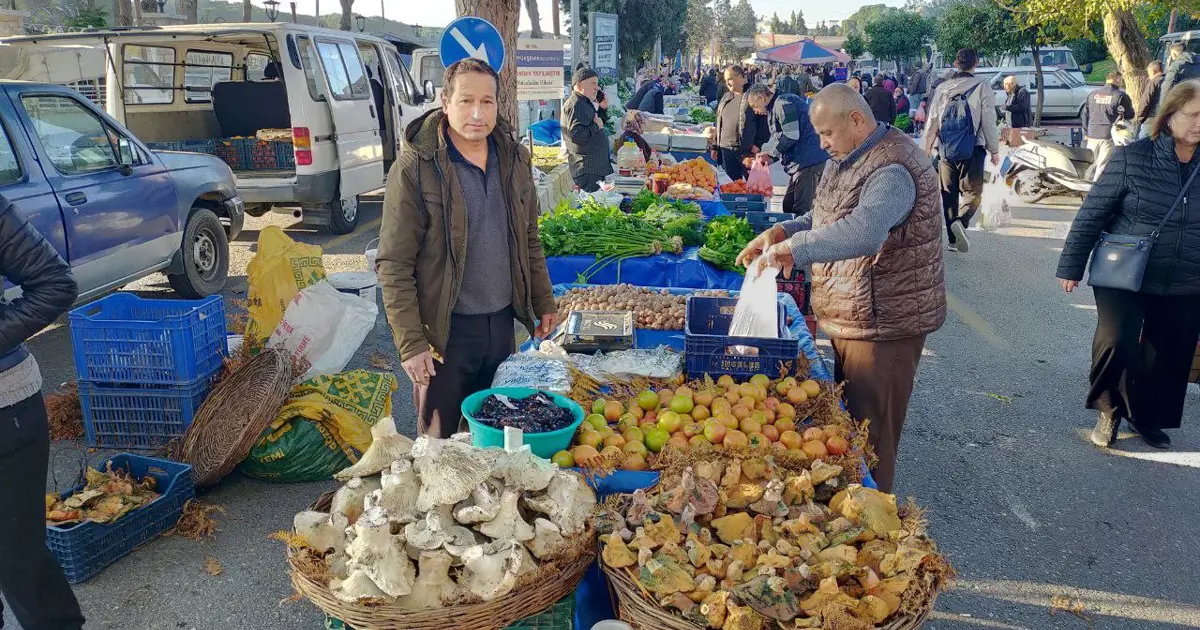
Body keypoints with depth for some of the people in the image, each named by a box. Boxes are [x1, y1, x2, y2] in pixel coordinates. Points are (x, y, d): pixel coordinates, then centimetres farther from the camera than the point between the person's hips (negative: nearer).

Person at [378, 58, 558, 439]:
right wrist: (411, 343, -17)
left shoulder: (514, 158, 4)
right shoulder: (415, 169, -14)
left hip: (502, 322, 5)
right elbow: (394, 265, -14)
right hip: (445, 329, -5)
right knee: (439, 441, 8)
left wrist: (544, 303, 12)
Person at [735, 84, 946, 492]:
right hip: (849, 319, 10)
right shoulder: (846, 161, 11)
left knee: (869, 436, 0)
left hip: (883, 326, -10)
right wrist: (782, 232, 3)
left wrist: (794, 247, -38)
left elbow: (864, 231, -41)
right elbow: (824, 220, 21)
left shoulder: (893, 169, -23)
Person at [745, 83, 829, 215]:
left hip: (808, 161, -11)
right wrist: (772, 158, 15)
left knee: (802, 210, -11)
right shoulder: (774, 108, 23)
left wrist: (771, 155, -5)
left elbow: (791, 136, -17)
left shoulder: (783, 103, -9)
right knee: (788, 206, 13)